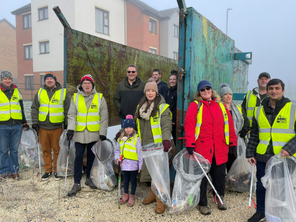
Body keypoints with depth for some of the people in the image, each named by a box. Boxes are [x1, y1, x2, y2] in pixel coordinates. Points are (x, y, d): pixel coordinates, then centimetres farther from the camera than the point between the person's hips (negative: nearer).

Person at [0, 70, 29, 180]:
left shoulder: (17, 91, 13)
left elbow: (21, 108, 18)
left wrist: (24, 123, 18)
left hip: (16, 125, 2)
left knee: (14, 150, 8)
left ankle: (14, 170, 17)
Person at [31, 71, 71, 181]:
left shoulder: (63, 92, 1)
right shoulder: (40, 92, 9)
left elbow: (68, 110, 2)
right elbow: (34, 108, 11)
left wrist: (67, 125, 1)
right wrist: (34, 122, 2)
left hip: (57, 127, -3)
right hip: (42, 127, 3)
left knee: (57, 150, 4)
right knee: (45, 150, 10)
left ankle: (57, 171, 18)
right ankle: (48, 170, 23)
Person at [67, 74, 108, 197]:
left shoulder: (100, 98, 1)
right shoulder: (75, 97, 4)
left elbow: (104, 118, 2)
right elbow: (71, 115, 1)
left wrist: (103, 133, -1)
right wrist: (70, 129, -14)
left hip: (94, 134, 0)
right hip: (79, 134, 0)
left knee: (92, 157, 11)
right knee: (78, 157, 0)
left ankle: (89, 178, 30)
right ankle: (77, 183, 12)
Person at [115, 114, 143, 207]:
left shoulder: (136, 138, -10)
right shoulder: (121, 138, 5)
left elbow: (139, 152, -9)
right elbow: (117, 150, 14)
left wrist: (140, 165, -8)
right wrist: (117, 158, -4)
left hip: (133, 164, -4)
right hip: (124, 164, 4)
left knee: (133, 180, 10)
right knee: (126, 179, 19)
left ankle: (132, 196, 26)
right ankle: (125, 194, 36)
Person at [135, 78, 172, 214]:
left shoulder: (162, 107, -5)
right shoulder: (140, 106, 14)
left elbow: (166, 125, -16)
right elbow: (136, 124, 24)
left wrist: (166, 139, -32)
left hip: (158, 146, -6)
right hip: (145, 146, 6)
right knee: (145, 171, 12)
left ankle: (160, 200, 13)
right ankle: (153, 195, 33)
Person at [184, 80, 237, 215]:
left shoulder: (221, 106, 12)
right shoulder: (195, 105, -1)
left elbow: (229, 124, 13)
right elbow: (189, 125, -10)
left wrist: (232, 142, 12)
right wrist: (190, 144, -17)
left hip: (220, 150, 3)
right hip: (201, 148, -3)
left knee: (219, 175, 13)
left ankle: (220, 198, 39)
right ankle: (202, 203, 26)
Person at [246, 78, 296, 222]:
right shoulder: (259, 111, 7)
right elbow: (254, 135, 11)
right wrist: (250, 153, 6)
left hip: (284, 158, -2)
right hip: (262, 157, 3)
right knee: (261, 186, 13)